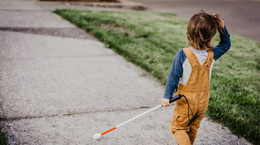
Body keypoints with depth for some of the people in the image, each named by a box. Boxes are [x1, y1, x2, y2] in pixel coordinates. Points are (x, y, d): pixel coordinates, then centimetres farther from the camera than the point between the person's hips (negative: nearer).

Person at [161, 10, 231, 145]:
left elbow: (174, 76, -17)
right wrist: (222, 27, -5)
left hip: (186, 100, -4)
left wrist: (167, 96, -8)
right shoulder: (212, 54, -13)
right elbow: (226, 44, 7)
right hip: (203, 101, 4)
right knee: (193, 128, 24)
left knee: (178, 127, 11)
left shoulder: (183, 54, -22)